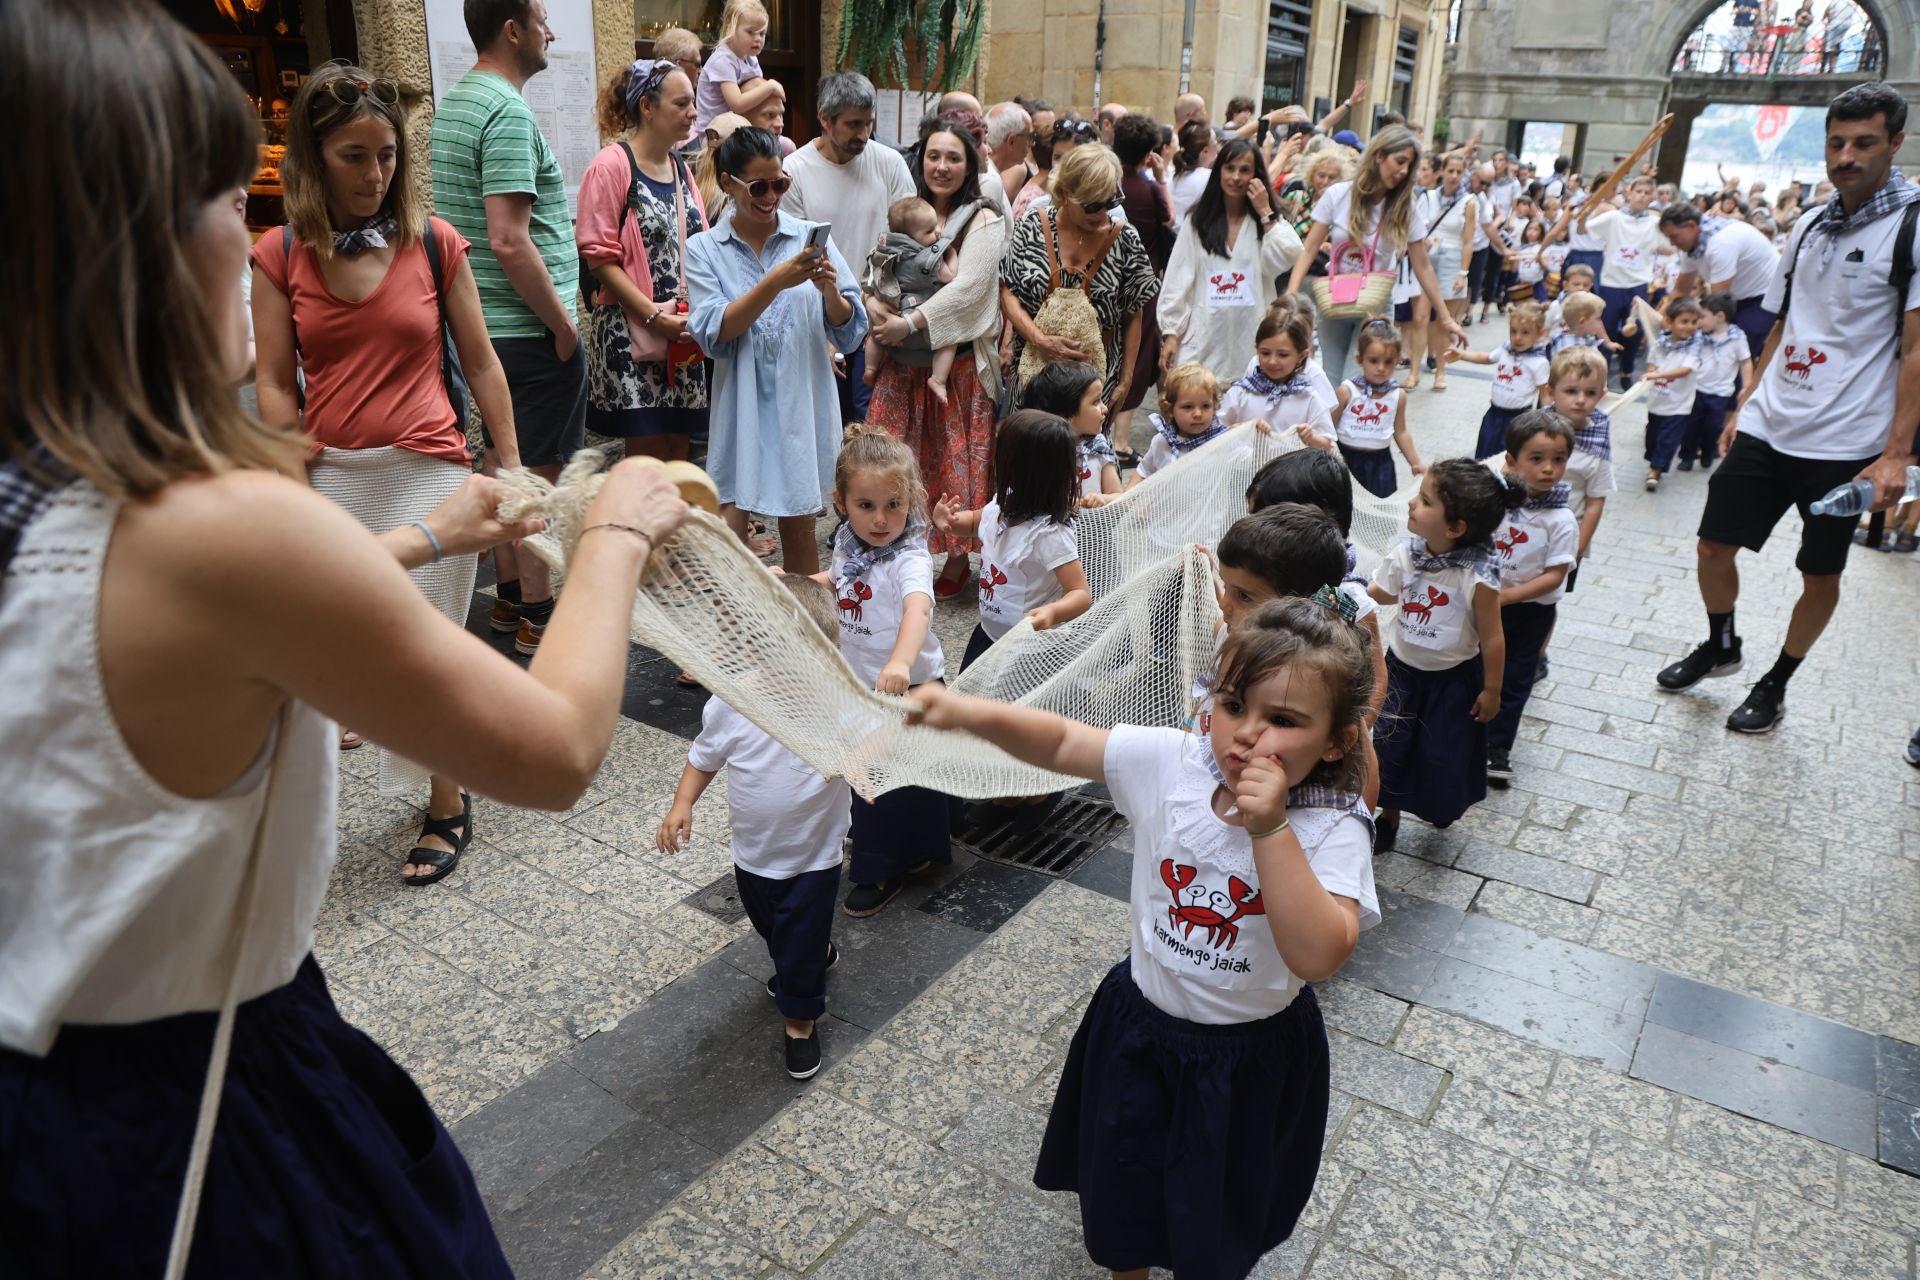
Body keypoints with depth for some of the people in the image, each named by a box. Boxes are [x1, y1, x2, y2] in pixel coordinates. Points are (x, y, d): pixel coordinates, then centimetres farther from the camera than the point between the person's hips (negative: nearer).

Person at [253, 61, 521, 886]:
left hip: (429, 470, -1)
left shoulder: (434, 242, 2)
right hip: (333, 477, 2)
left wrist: (511, 466, 4)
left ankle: (447, 804, 21)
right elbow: (275, 384, 3)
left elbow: (480, 364, 6)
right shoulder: (280, 256, 4)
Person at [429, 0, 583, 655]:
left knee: (502, 461, 16)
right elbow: (508, 240, -24)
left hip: (481, 325, 10)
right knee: (539, 475, -1)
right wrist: (562, 325, -15)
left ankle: (509, 596, 27)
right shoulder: (508, 112, -17)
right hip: (531, 330, -10)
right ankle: (538, 615, 8)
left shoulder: (450, 103, 14)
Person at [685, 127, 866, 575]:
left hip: (802, 404, 1)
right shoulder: (704, 248, 3)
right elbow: (713, 333, -11)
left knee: (799, 528, 9)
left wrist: (830, 291, -19)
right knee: (730, 526, -6)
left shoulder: (810, 238, 3)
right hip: (742, 407, -1)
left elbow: (850, 334, 1)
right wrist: (775, 282, -21)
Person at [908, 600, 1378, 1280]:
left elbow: (1318, 956, -37)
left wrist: (1271, 830, -44)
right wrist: (973, 713, -29)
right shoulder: (1172, 762, -18)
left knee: (1220, 1218, 25)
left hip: (1250, 1055, -2)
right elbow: (1062, 743, -12)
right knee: (1120, 1197, 26)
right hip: (1140, 1025, 3)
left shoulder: (1331, 830, -26)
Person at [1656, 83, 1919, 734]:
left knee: (1820, 575, 8)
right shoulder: (1809, 226, 9)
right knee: (1714, 543, 9)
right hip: (1767, 426, 5)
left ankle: (1775, 684, 26)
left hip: (1844, 442, -5)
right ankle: (1721, 646, 34)